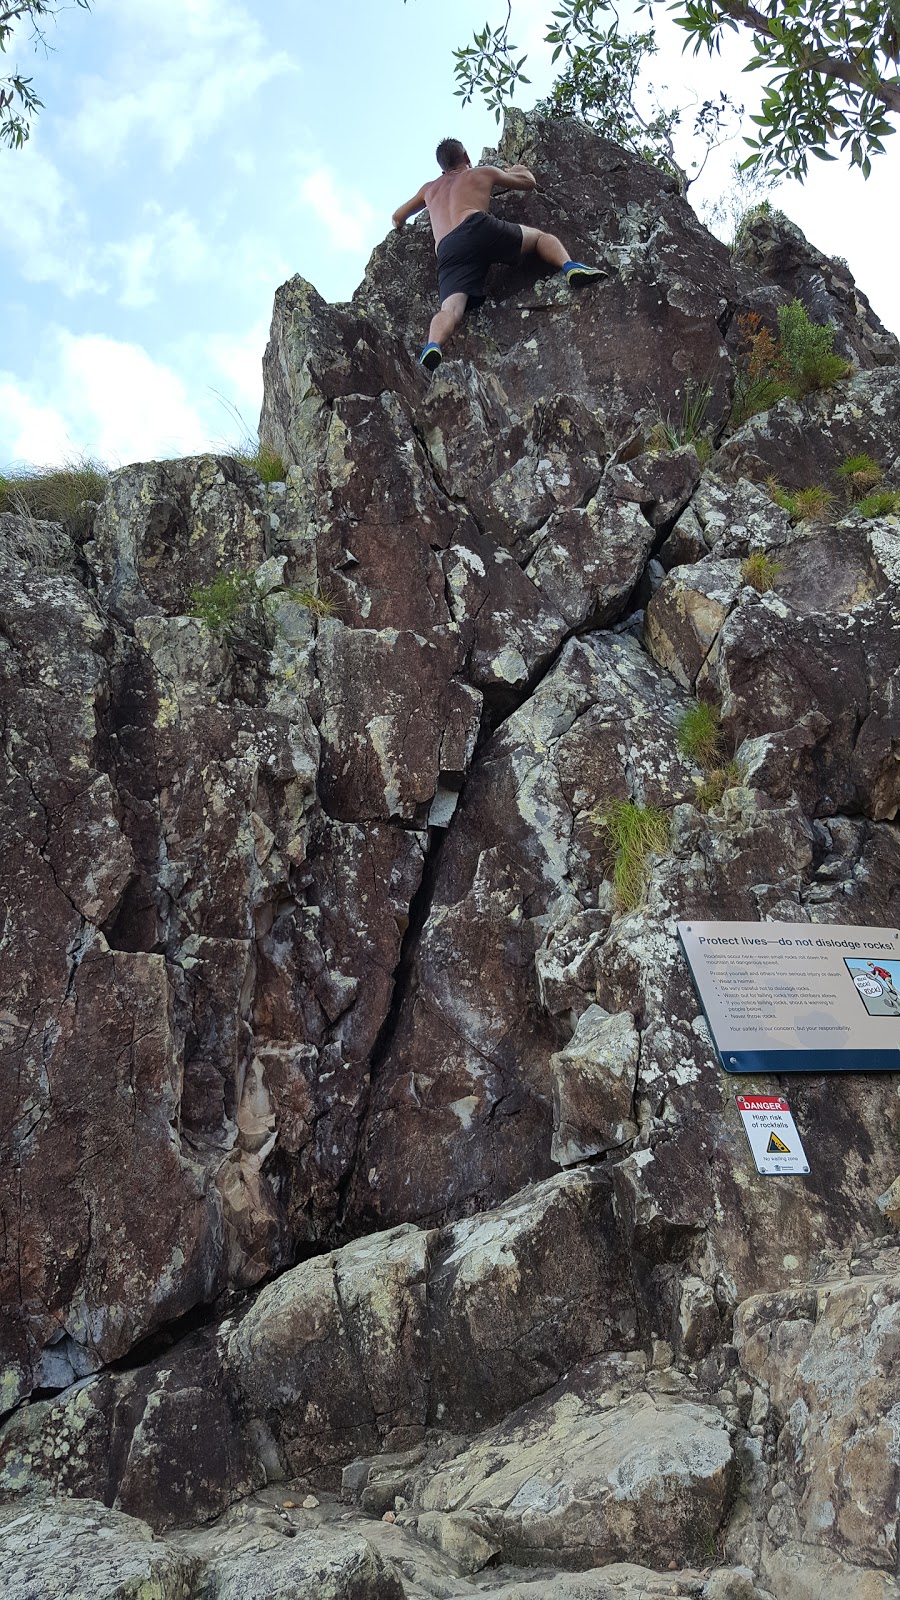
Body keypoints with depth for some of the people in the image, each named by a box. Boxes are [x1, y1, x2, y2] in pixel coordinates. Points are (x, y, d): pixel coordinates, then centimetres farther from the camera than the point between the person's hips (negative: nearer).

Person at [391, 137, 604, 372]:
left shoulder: (430, 188, 38)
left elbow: (397, 218, 47)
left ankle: (433, 346, -51)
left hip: (447, 251, 1)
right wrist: (518, 169, 65)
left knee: (451, 310, -19)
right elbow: (530, 181, 43)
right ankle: (569, 266, -10)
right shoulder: (484, 173, 30)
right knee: (539, 236, 20)